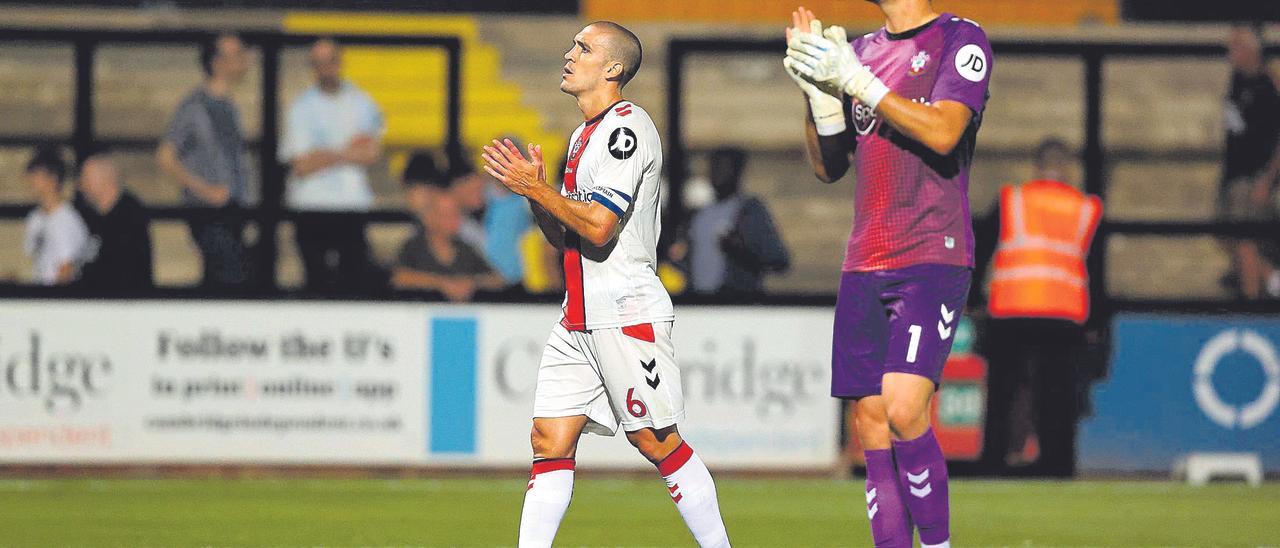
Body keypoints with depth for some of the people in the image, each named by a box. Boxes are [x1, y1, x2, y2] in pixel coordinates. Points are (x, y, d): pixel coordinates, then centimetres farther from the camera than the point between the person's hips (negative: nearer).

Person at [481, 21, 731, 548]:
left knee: (659, 443, -4)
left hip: (628, 315, -9)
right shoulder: (584, 135, 19)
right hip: (579, 319, 9)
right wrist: (534, 190, 5)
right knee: (550, 441, 2)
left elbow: (598, 227, -20)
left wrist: (536, 188, -12)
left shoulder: (627, 126, -12)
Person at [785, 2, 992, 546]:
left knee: (903, 409, -20)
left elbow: (942, 132, -17)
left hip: (933, 258, -6)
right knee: (870, 421, 0)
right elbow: (828, 167, 16)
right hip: (864, 265, 6)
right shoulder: (860, 51, 16)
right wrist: (819, 91, -1)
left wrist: (855, 81, -18)